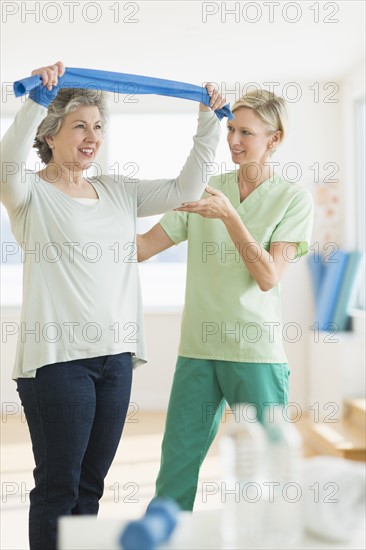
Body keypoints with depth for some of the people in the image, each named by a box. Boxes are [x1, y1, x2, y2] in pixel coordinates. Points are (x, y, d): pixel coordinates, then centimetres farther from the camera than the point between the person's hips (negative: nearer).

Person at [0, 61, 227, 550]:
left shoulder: (117, 192, 14)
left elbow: (185, 189, 14)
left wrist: (208, 123, 7)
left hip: (115, 355, 6)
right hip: (57, 357, -6)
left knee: (91, 483, 14)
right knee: (58, 486, 1)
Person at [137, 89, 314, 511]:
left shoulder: (293, 199, 0)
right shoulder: (205, 189, 8)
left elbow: (268, 277, -12)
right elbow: (142, 247, 5)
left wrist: (229, 215, -18)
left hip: (256, 352, -3)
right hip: (198, 349, 3)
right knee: (176, 466, 7)